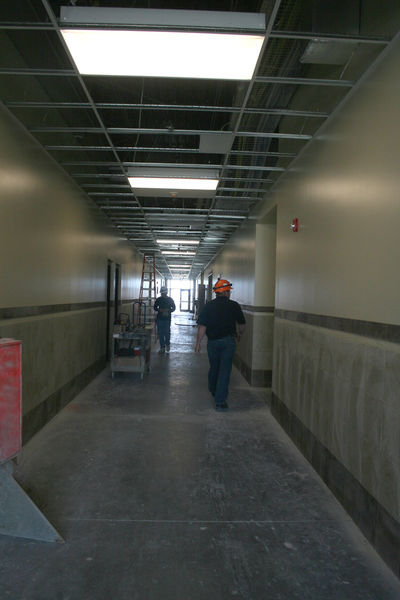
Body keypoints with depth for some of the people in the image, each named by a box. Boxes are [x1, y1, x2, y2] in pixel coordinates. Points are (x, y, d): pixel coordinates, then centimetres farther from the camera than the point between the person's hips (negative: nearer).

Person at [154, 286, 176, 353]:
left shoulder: (170, 299, 2)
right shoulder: (158, 299, 5)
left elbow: (173, 308, 6)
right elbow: (155, 308, 9)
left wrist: (168, 310, -12)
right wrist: (160, 310, -10)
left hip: (167, 319, -2)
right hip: (160, 319, 2)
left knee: (167, 332, -3)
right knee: (160, 333, 2)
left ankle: (167, 344, 23)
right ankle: (162, 347, 11)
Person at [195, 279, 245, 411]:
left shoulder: (208, 306, -3)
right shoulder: (234, 306, -4)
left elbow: (202, 326, -8)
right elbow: (242, 324, 7)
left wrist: (198, 343, -2)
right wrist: (239, 334, 27)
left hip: (212, 342, 2)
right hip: (228, 341, -2)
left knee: (213, 368, 20)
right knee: (224, 370, 0)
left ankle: (213, 391, 43)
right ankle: (220, 401, -2)